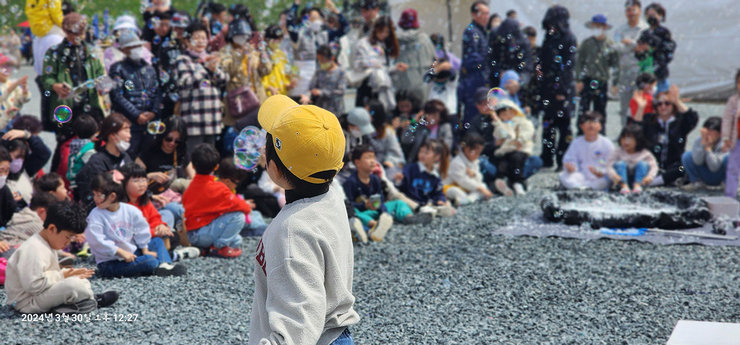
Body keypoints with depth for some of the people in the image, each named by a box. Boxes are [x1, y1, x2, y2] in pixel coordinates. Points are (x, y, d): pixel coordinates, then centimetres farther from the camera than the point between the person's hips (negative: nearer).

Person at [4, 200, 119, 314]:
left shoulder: (46, 245, 13)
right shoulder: (32, 249, -24)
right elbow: (33, 285, -29)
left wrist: (68, 272, 2)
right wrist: (62, 275, -20)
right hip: (26, 302, -12)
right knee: (74, 284, -26)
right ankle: (93, 300, 0)